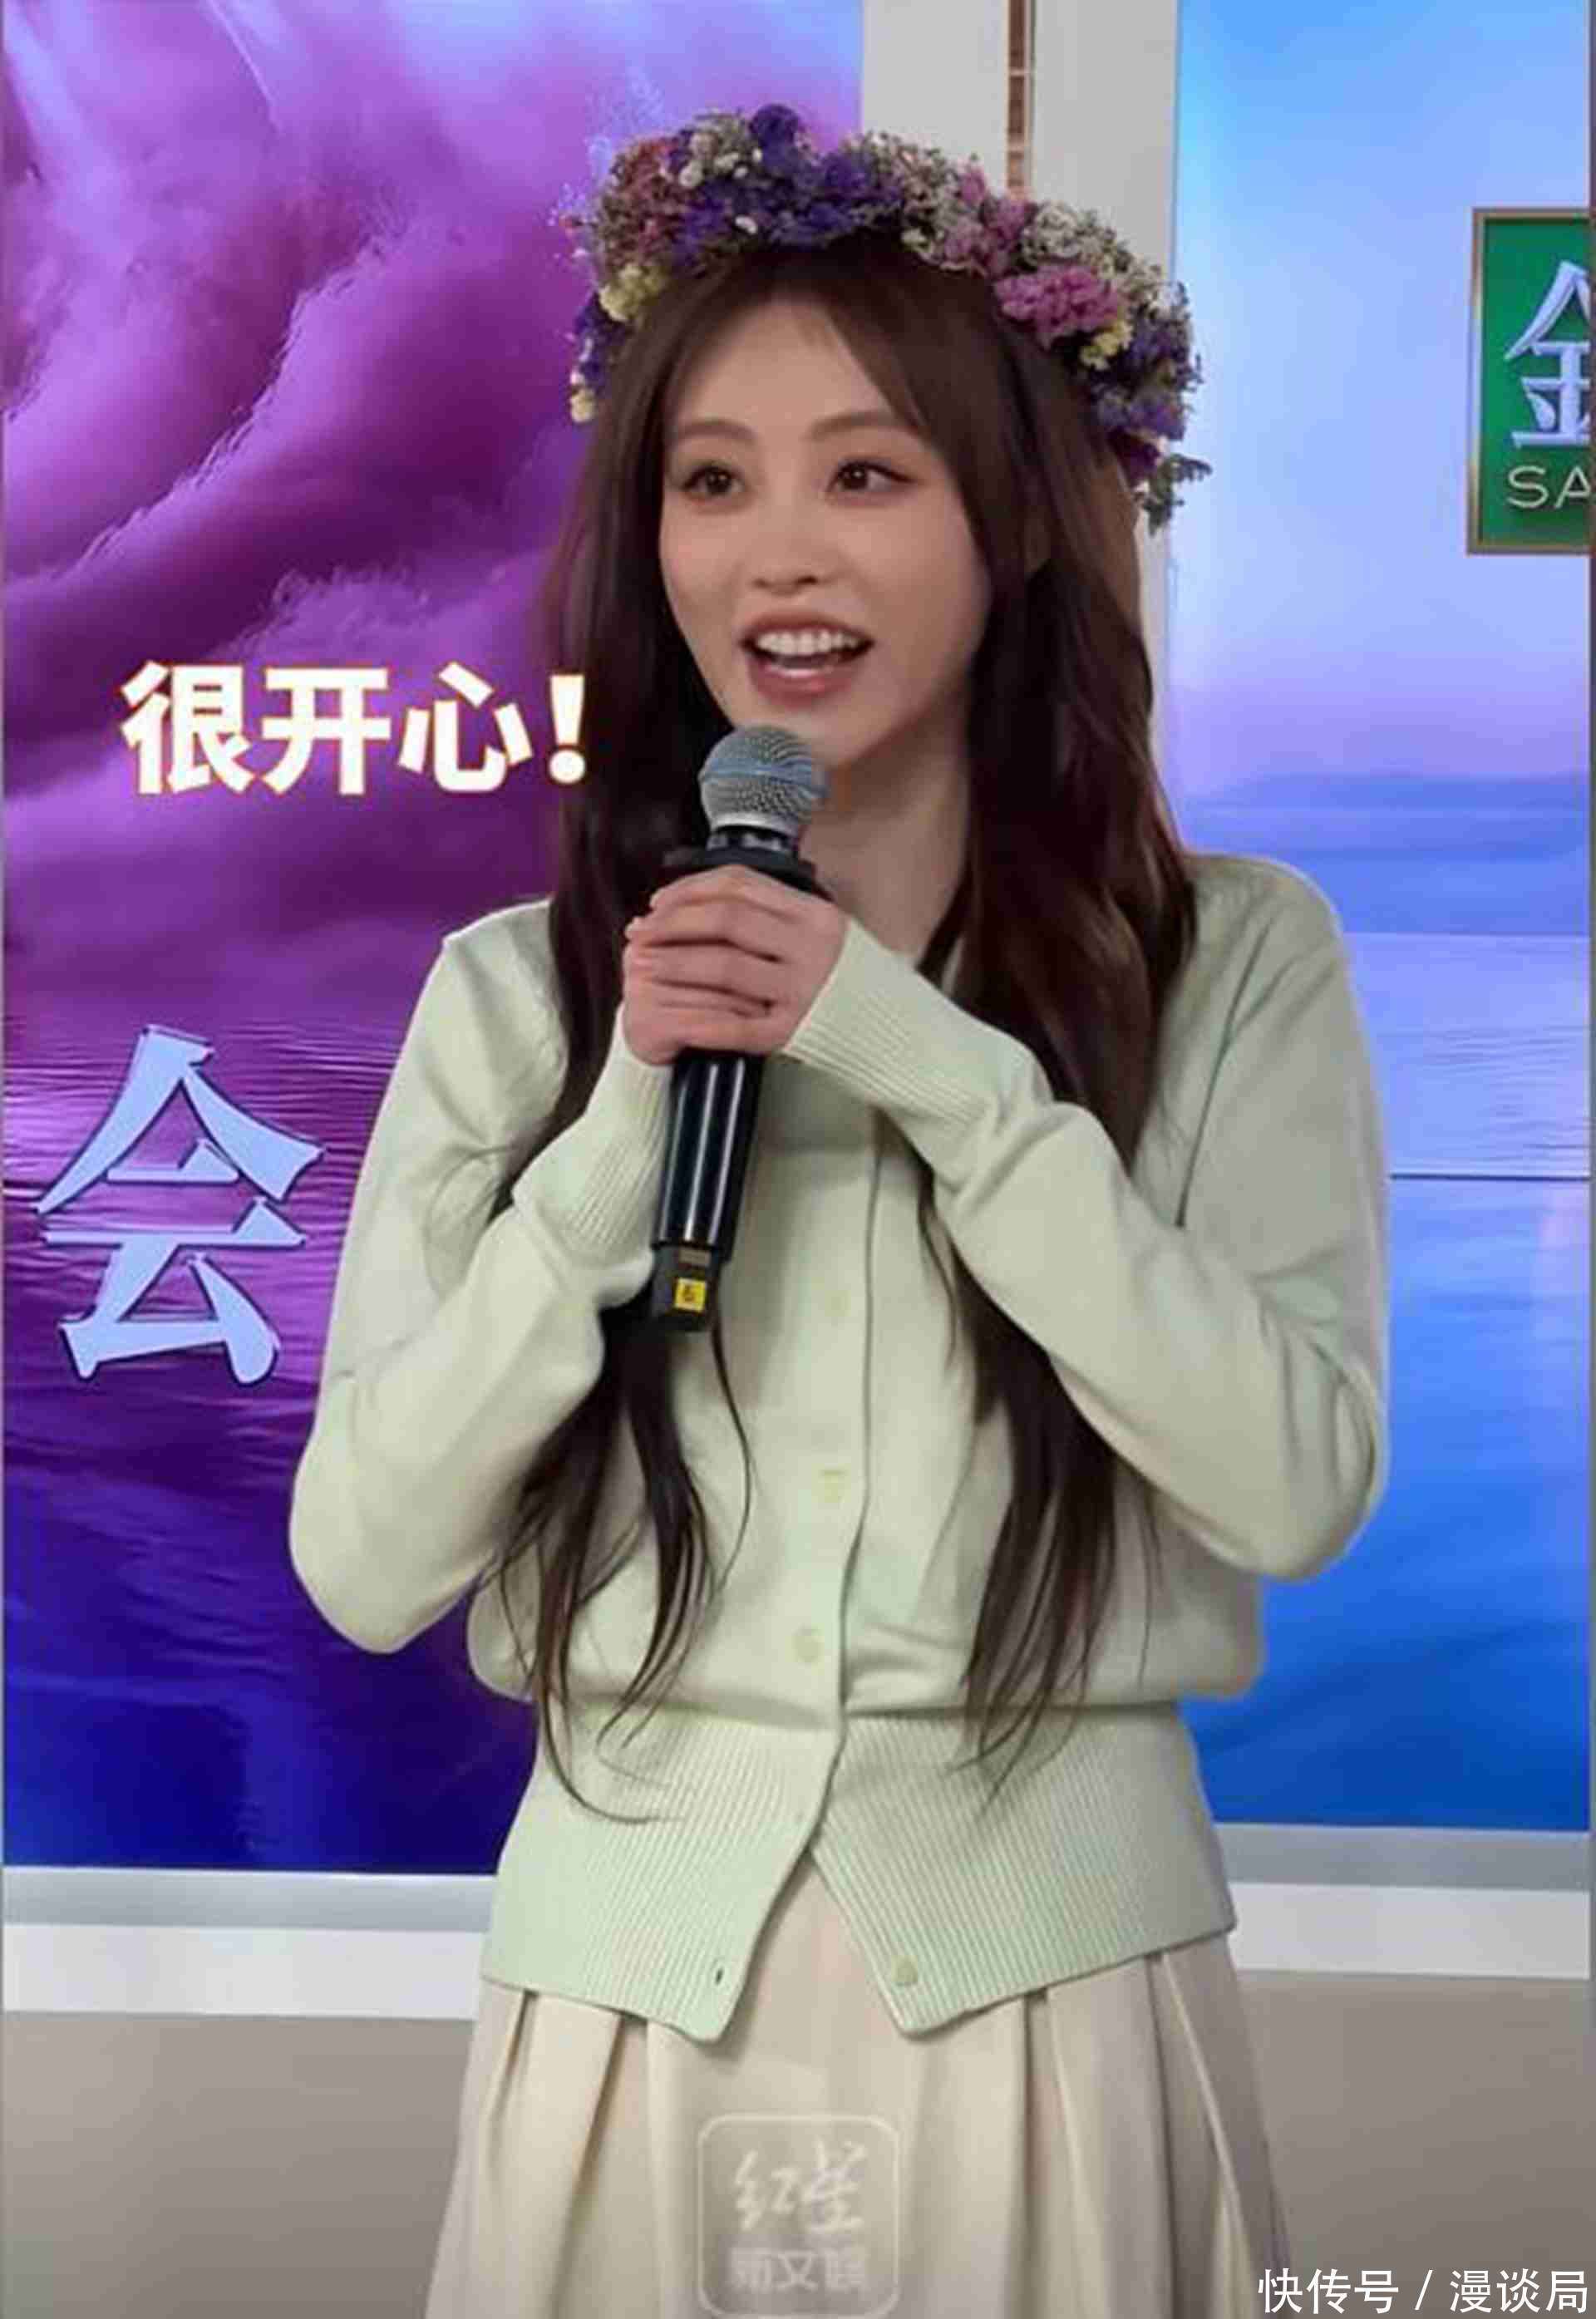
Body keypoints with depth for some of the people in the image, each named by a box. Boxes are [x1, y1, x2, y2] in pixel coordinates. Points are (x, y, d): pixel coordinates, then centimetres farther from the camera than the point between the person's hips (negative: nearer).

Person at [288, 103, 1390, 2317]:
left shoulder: (1241, 956, -4)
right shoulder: (512, 987, -1)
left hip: (1052, 1965, -1)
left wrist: (943, 1072, -19)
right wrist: (629, 1131, -16)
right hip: (626, 1966, 1)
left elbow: (1299, 1482, -14)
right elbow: (362, 1564, -5)